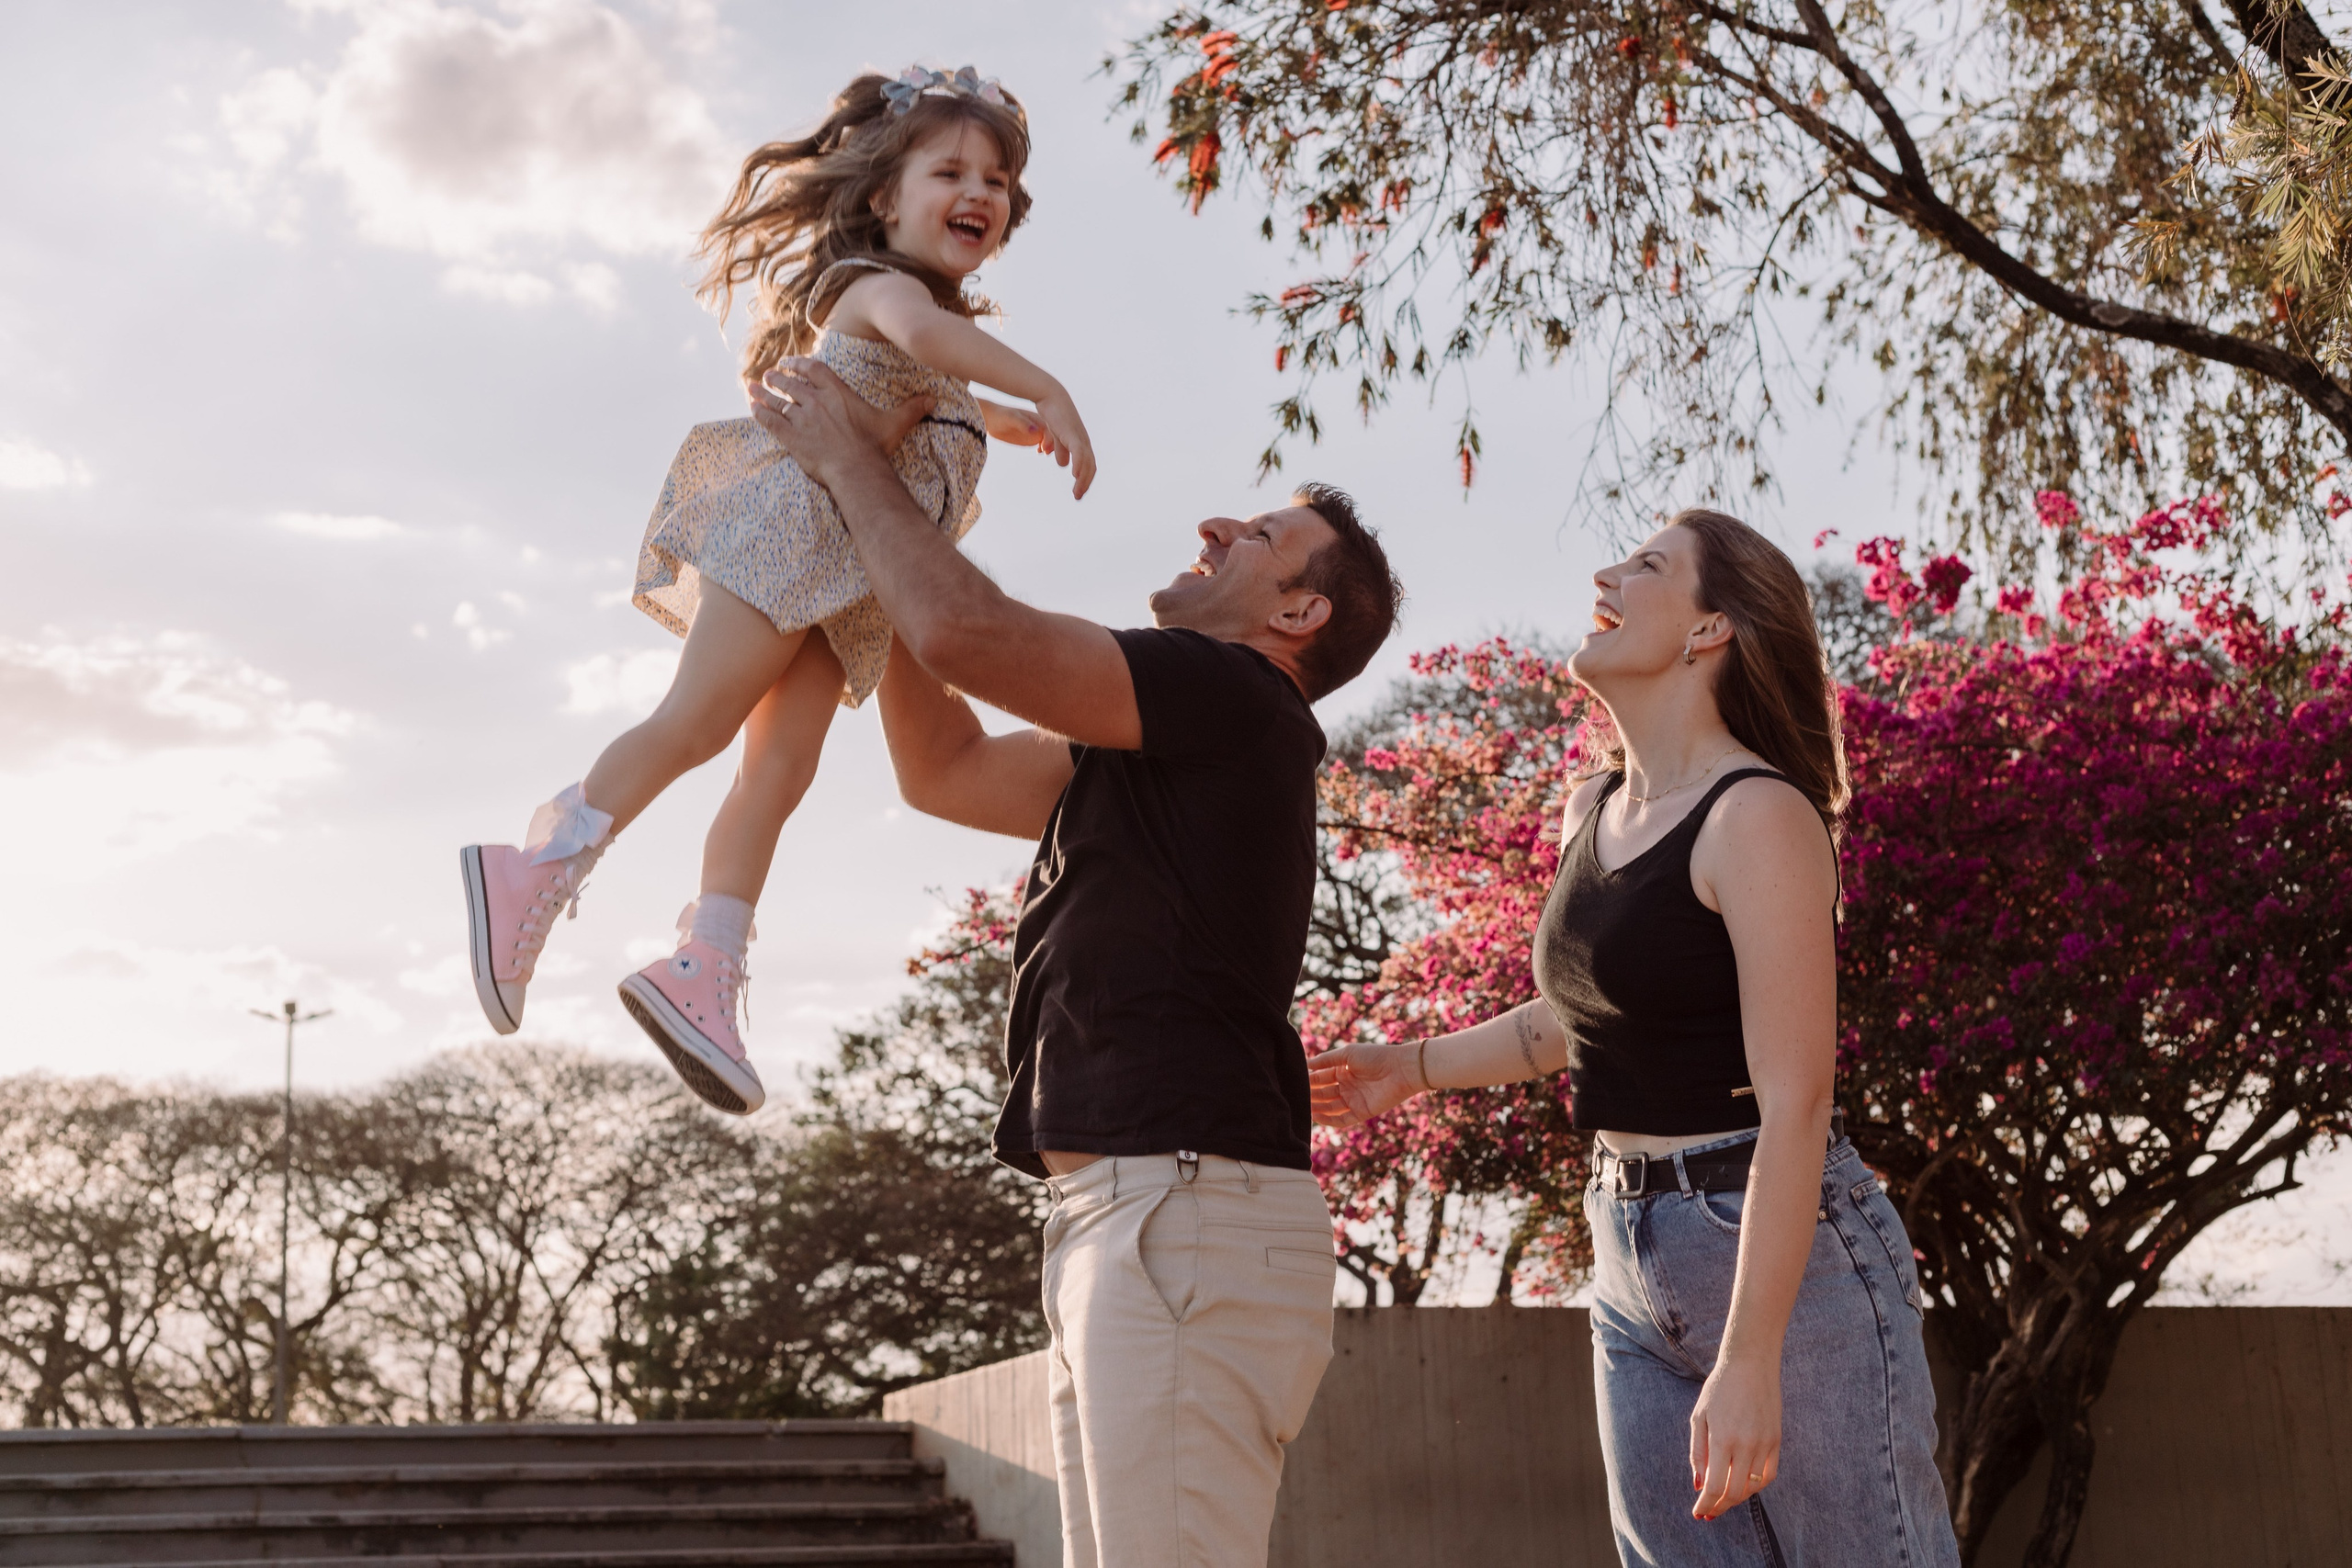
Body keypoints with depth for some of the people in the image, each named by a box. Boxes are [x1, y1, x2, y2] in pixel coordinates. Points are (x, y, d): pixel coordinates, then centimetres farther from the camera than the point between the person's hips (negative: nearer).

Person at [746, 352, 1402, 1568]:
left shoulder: (1233, 697, -5)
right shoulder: (1155, 745, 25)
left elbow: (972, 635, -14)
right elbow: (944, 769, 28)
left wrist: (848, 459, 2)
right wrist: (871, 508, 25)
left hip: (1191, 1215, -10)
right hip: (1120, 1226, 10)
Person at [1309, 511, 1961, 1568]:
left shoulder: (1758, 816, -15)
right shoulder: (1591, 812, 10)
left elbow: (1794, 1104, -20)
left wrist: (1749, 1359, -25)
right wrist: (1413, 1067, 28)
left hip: (1783, 1252, -8)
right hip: (1631, 1256, 8)